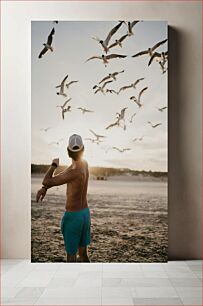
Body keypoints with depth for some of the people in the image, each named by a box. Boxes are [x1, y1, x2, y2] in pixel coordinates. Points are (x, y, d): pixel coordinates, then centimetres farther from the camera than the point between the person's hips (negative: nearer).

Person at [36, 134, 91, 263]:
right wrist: (44, 188, -2)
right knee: (83, 254, 20)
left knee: (71, 256, 8)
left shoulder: (75, 171, -27)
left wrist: (54, 165, -5)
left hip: (73, 216, -8)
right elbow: (64, 175, 9)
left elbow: (46, 182, -23)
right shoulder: (84, 163, 2)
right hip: (85, 213, 8)